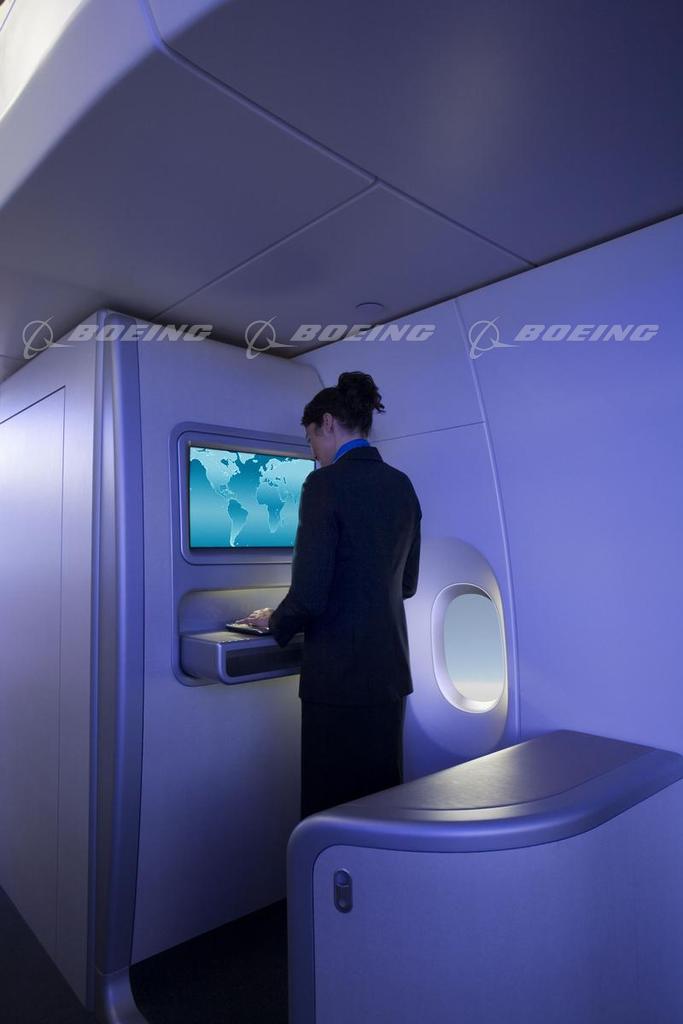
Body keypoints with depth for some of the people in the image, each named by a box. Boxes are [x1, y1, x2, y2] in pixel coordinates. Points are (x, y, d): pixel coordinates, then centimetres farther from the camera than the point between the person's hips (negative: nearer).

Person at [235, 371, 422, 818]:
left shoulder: (326, 484, -15)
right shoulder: (402, 485, 7)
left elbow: (309, 596, -19)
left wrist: (273, 621, 2)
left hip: (339, 678, -7)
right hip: (391, 669, 8)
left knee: (335, 806, 8)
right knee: (382, 797, 20)